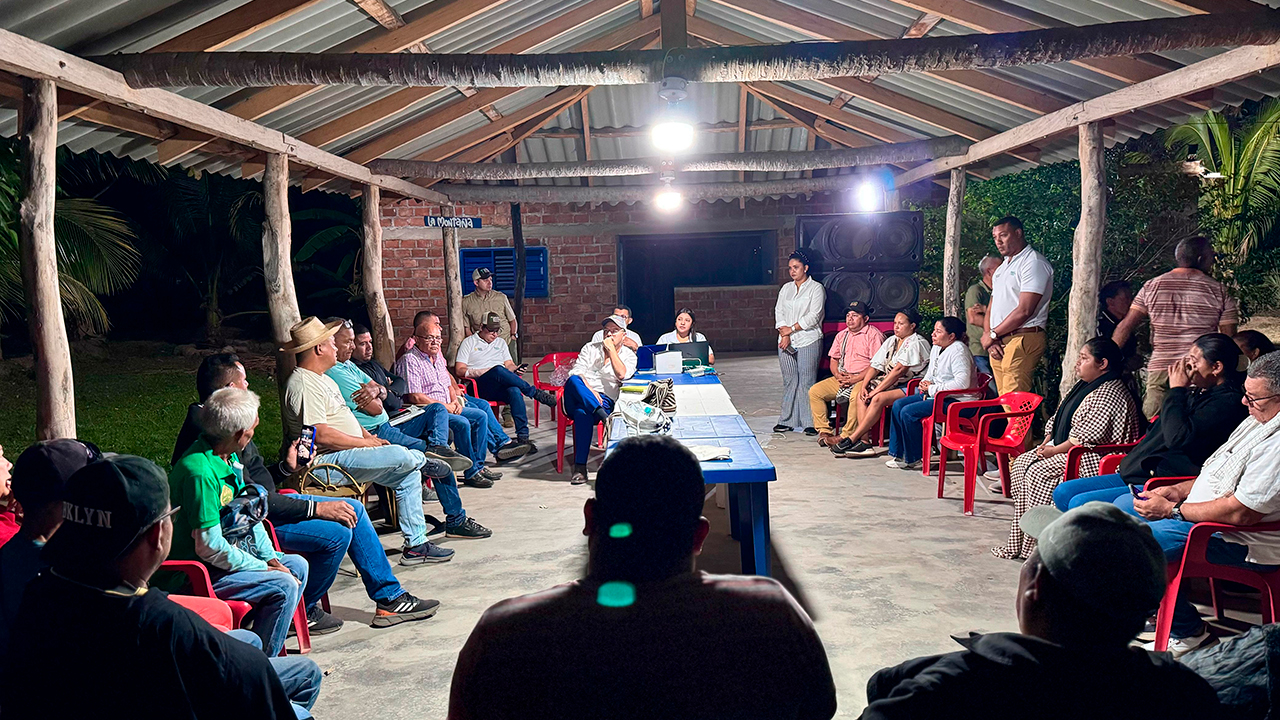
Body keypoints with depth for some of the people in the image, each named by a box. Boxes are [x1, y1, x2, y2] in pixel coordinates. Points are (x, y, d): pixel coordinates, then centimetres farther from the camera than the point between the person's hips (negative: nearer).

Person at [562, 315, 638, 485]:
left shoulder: (628, 355, 15)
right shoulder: (590, 348, 19)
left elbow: (622, 375, -8)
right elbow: (576, 371, 3)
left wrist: (611, 350, -2)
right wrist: (588, 389, -15)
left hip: (605, 401, -2)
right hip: (578, 398, 2)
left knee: (583, 413, -37)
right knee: (574, 381, -34)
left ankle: (580, 467, -37)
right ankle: (606, 419, -47)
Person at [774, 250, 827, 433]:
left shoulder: (816, 288, 0)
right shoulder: (785, 288, 17)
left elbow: (814, 316, -9)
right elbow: (778, 312, 9)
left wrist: (791, 329, -8)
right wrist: (784, 335, -6)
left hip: (808, 341, -5)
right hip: (786, 342, 5)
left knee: (807, 382, -5)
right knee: (789, 381, 6)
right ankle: (787, 420, 9)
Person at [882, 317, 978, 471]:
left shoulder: (958, 350, -17)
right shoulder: (936, 348, 13)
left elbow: (962, 383, -28)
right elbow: (931, 374, 26)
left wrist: (933, 388, -19)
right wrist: (925, 385, 2)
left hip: (957, 400, -11)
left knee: (908, 412, -21)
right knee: (898, 405, 3)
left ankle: (913, 459, -7)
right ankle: (897, 454, 6)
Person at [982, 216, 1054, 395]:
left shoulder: (1034, 262, -6)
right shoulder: (1002, 268, 24)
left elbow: (1024, 311, -14)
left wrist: (992, 335, -6)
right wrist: (989, 338, 1)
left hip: (1022, 339, -8)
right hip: (997, 345, 9)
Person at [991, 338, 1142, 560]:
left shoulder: (1110, 395, -18)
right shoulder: (1083, 386, 15)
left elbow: (1087, 436, -24)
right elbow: (1058, 419, 20)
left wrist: (1055, 450, -18)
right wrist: (1047, 443, 4)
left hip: (1092, 458, -11)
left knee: (1039, 472, -25)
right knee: (1022, 463, 0)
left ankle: (1038, 544, -16)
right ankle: (1019, 542, -1)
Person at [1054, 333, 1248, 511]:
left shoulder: (1228, 401, -11)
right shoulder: (1196, 392, 19)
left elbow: (1179, 438, -24)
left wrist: (1176, 390, -12)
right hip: (1138, 474, 11)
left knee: (1081, 504, -23)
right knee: (1063, 492, 3)